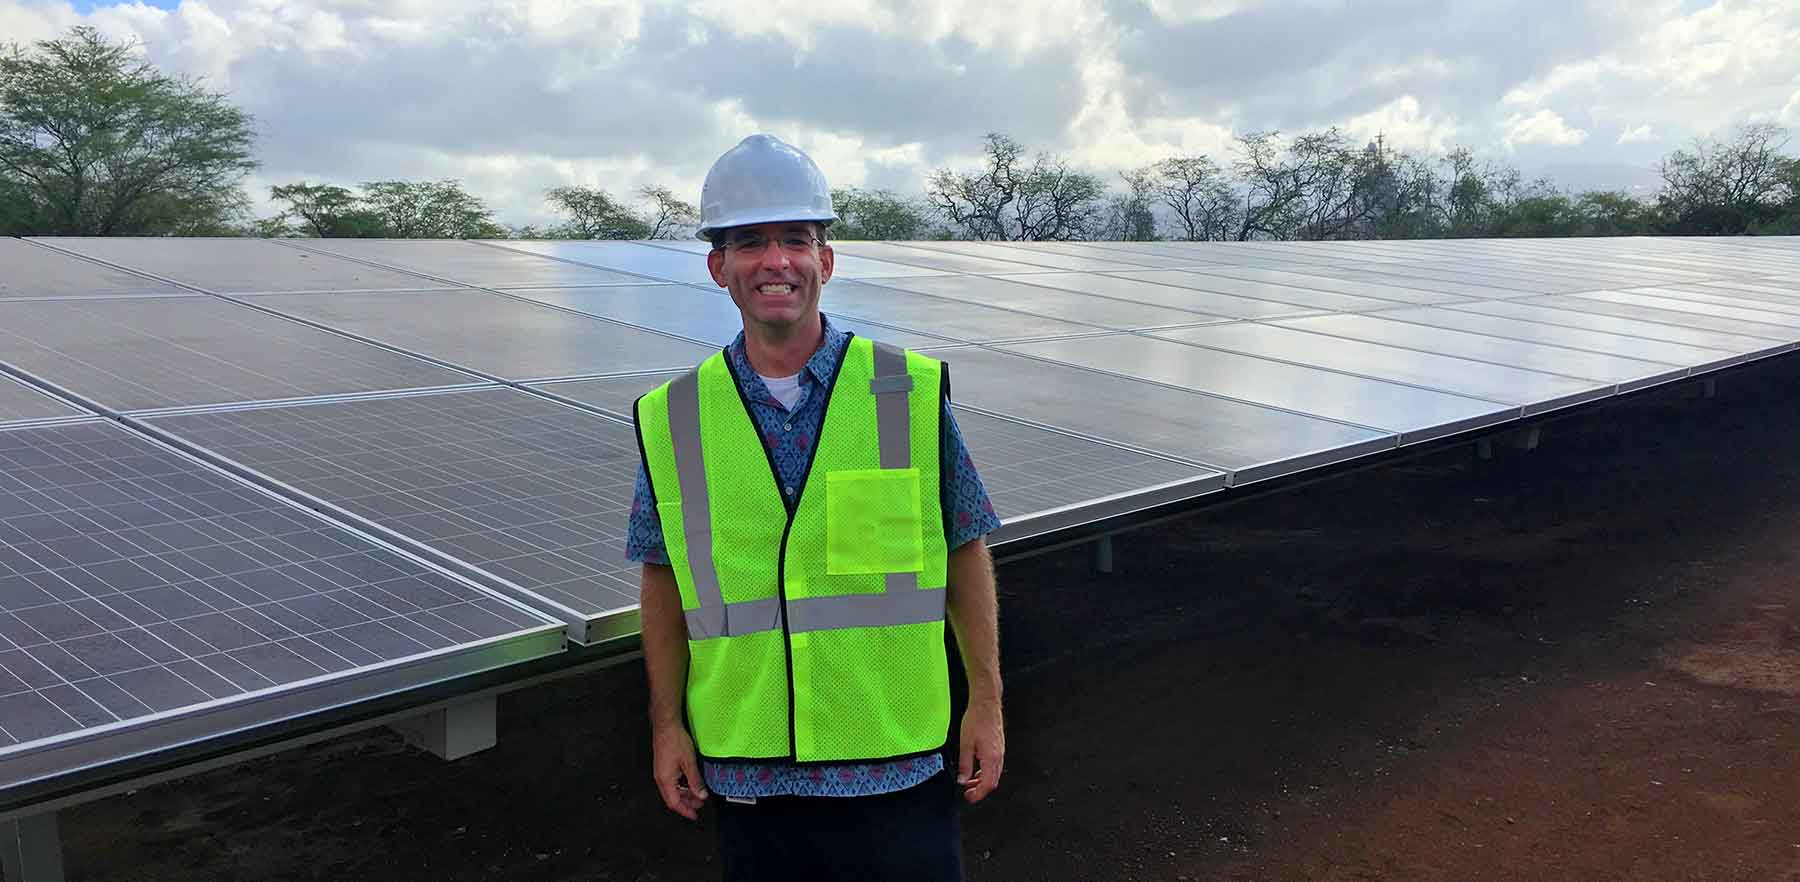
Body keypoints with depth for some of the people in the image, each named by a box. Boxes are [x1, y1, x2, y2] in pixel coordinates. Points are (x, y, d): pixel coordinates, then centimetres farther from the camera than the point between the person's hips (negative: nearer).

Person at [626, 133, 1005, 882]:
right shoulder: (672, 418, 0)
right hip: (745, 771, 1)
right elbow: (664, 576, 7)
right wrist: (666, 724, 7)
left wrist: (986, 701, 1)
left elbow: (965, 550, 2)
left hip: (896, 764, -1)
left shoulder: (913, 391, -4)